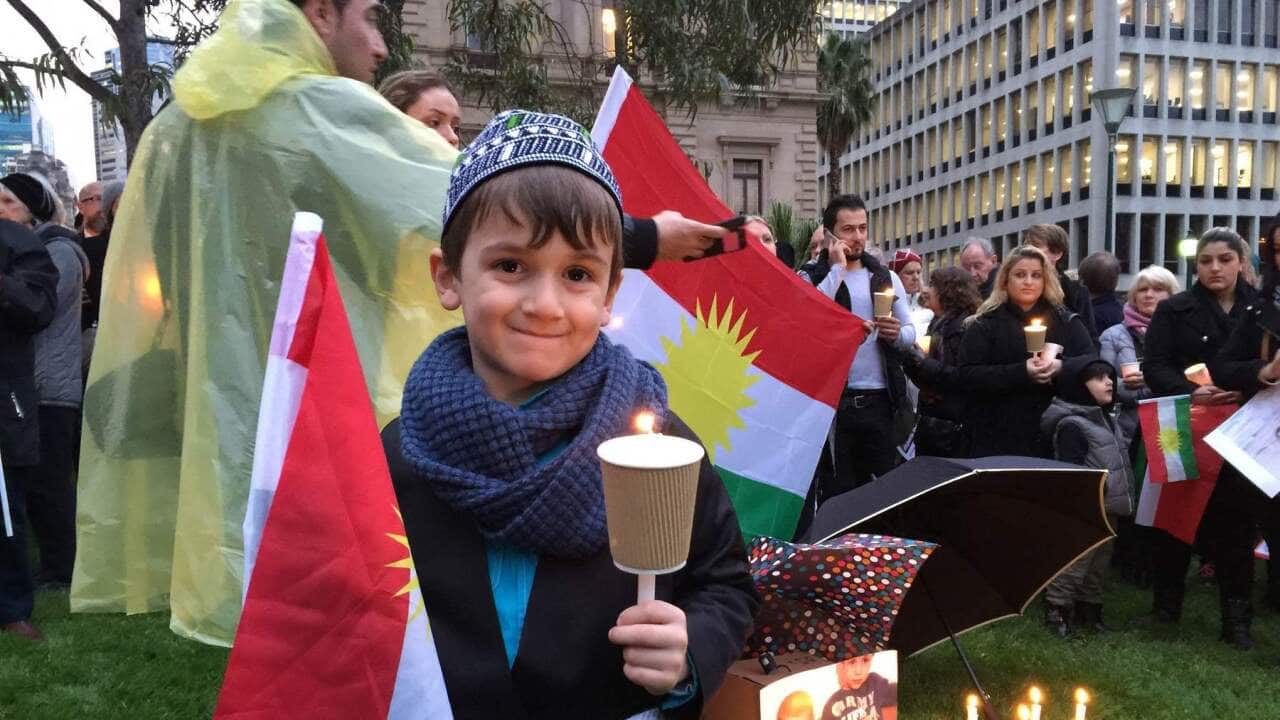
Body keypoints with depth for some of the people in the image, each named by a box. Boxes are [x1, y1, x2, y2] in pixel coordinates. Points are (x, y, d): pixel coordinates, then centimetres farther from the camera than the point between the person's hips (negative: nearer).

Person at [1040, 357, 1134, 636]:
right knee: (1074, 564, -5)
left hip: (1107, 509, 10)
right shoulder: (1071, 424, -17)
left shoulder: (1106, 419, 15)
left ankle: (1089, 609, 29)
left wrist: (1123, 498, 21)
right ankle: (1057, 611, 5)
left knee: (1099, 564, 17)